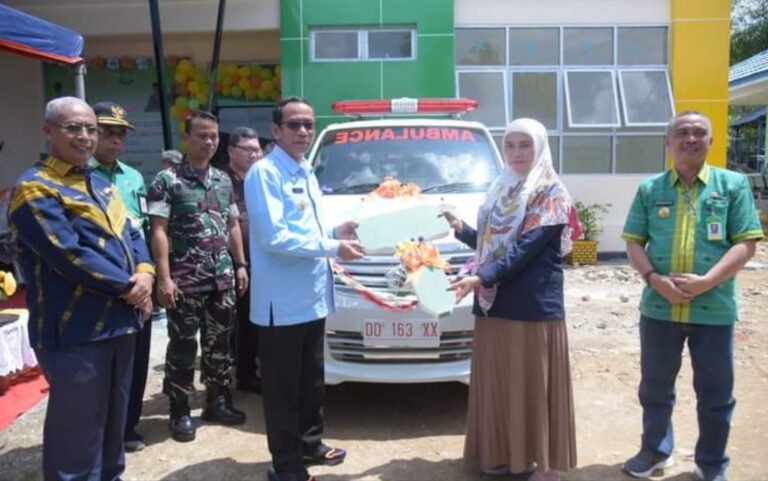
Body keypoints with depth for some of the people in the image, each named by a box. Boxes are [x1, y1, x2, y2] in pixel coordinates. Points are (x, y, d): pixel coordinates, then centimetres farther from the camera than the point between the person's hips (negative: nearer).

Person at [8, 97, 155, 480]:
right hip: (75, 331, -8)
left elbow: (131, 235, 12)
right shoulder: (35, 189, -11)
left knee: (114, 419, 20)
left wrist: (144, 273, -9)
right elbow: (71, 256, -21)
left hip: (119, 321, 8)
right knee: (78, 430, 2)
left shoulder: (101, 186, 15)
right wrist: (127, 287, -14)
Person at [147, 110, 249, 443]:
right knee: (183, 346, 3)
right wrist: (164, 278, -16)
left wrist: (241, 265, 11)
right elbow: (159, 232, -9)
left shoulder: (223, 180, 13)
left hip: (223, 279, 5)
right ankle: (180, 411, 15)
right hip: (186, 281, -5)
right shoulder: (167, 181, -5)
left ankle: (218, 401, 26)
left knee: (219, 343, 13)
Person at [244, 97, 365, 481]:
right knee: (283, 386, 4)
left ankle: (310, 443, 38)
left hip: (313, 295, 9)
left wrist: (335, 232, 4)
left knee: (312, 380, 21)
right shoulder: (264, 172, -14)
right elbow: (274, 236, -23)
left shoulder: (306, 174, 15)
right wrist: (332, 247, -17)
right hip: (283, 301, -9)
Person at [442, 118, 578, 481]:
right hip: (494, 303, 7)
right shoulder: (501, 190, 15)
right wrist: (461, 229, 0)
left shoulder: (551, 194, -7)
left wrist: (481, 279, -27)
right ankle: (503, 452, 26)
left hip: (533, 305, -7)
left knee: (534, 383, 0)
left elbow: (526, 249, -18)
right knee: (498, 381, 12)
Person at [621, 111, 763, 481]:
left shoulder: (733, 185, 1)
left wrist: (706, 281, -17)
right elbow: (634, 242, 5)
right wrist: (655, 279, -13)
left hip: (714, 309, -1)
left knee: (715, 393, 11)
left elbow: (746, 243, -4)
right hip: (659, 307, 2)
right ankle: (655, 450, 35)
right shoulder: (649, 189, 6)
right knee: (655, 386, 14)